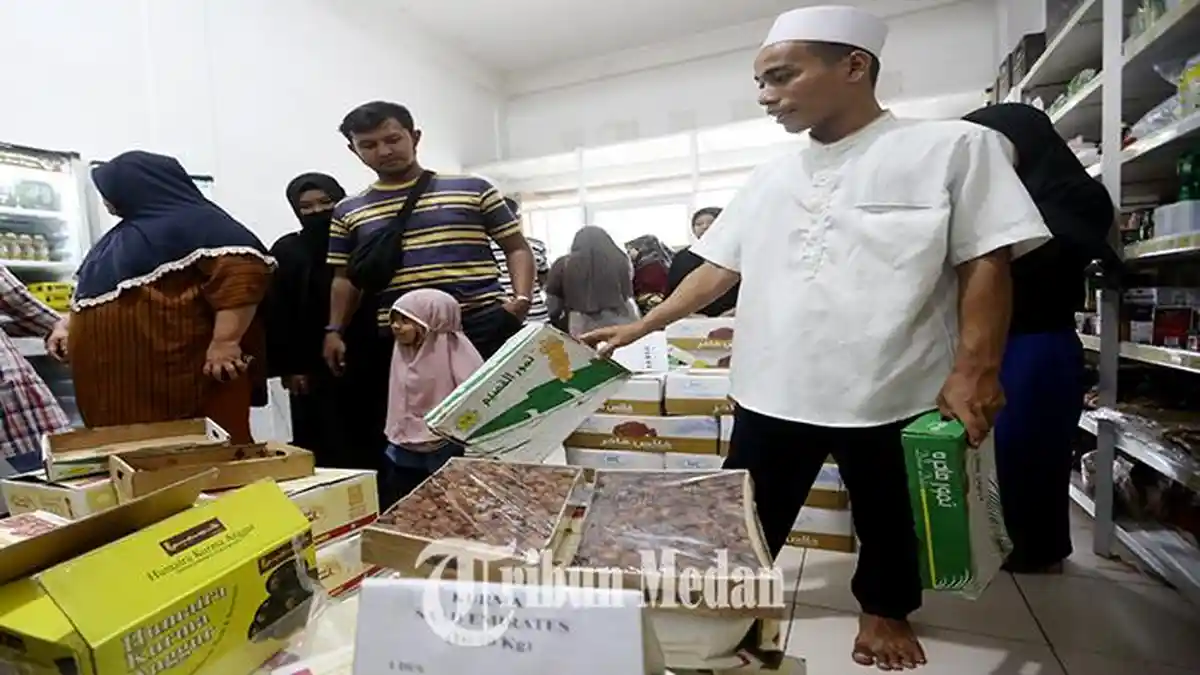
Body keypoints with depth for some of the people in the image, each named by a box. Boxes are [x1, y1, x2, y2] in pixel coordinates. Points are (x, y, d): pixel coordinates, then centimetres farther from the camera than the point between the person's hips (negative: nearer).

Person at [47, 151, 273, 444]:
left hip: (178, 371, -10)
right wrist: (68, 324, 25)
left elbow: (242, 270, -24)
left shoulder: (190, 223, -10)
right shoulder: (129, 231, 22)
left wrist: (225, 342, -29)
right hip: (124, 373, 10)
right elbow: (98, 287, 36)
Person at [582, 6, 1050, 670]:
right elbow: (719, 267, 11)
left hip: (892, 394, -2)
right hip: (772, 392, 3)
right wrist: (643, 326, 6)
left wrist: (974, 369, -12)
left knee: (887, 517, 19)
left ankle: (884, 611, 45)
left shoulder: (954, 147, -2)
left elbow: (987, 263, -4)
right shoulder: (769, 178, 10)